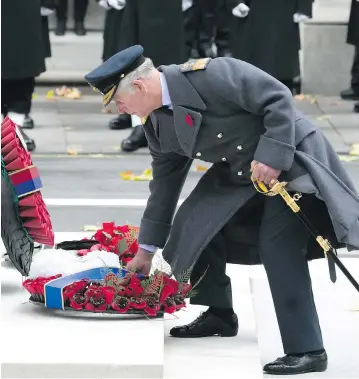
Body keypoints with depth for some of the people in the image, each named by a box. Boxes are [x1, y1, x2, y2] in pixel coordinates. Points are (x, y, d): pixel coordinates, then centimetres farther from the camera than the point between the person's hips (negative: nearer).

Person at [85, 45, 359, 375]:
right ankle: (219, 315, 20)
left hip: (290, 159, -9)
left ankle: (307, 350, -15)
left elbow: (278, 99, -24)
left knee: (279, 247, -18)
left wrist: (272, 156, -29)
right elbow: (165, 182, 11)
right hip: (241, 173, 9)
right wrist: (146, 249, 15)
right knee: (197, 222, 4)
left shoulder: (209, 75, -27)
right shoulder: (157, 124, 0)